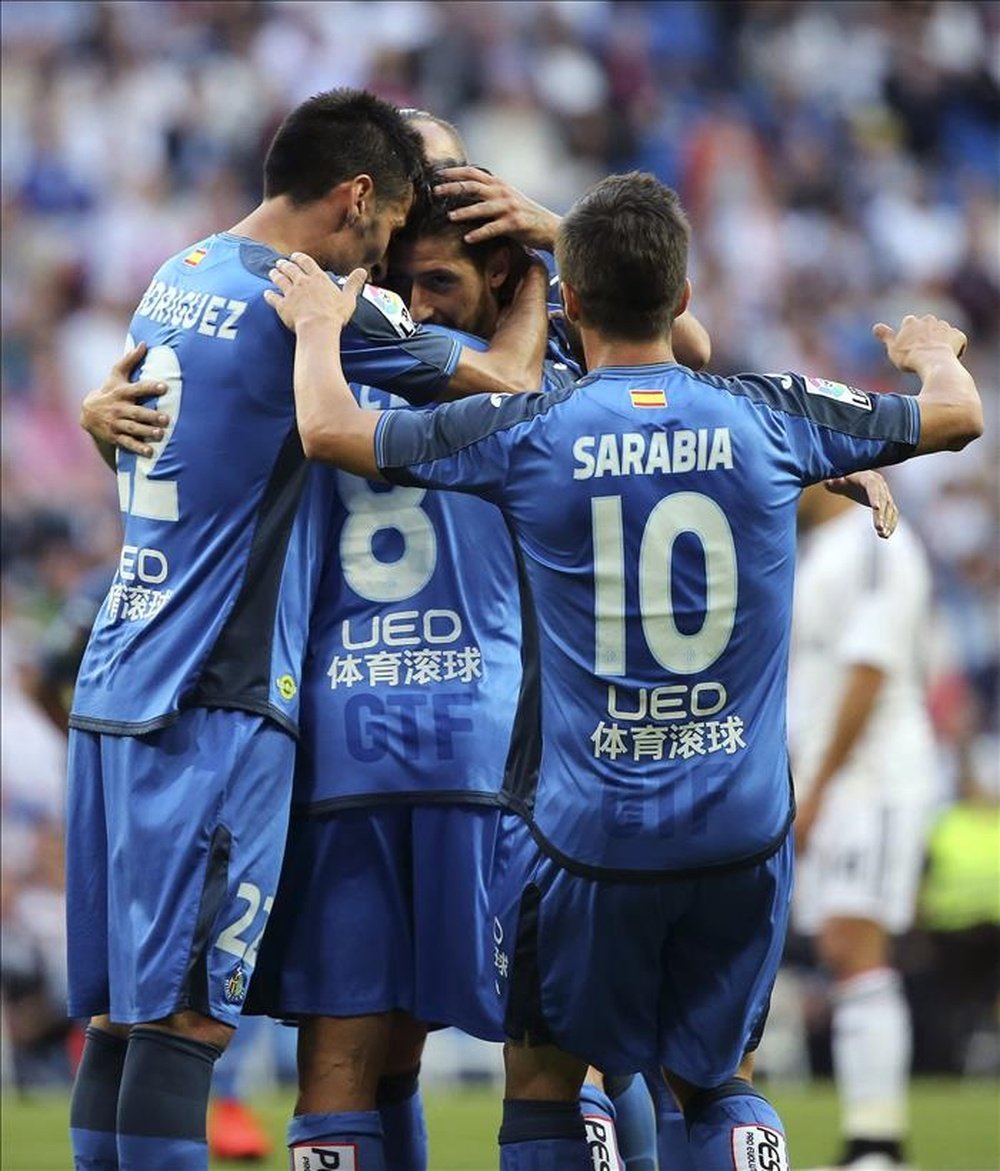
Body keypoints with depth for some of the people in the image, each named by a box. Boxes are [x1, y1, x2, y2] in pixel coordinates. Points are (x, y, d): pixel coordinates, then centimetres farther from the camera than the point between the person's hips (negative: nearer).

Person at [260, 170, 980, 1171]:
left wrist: (317, 324, 21)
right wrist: (933, 353, 38)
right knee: (713, 1080, 18)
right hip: (743, 828, 2)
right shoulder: (767, 417, -2)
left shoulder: (525, 434, -8)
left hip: (586, 832, -2)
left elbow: (327, 430, 1)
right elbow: (957, 415, 14)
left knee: (541, 1080, 15)